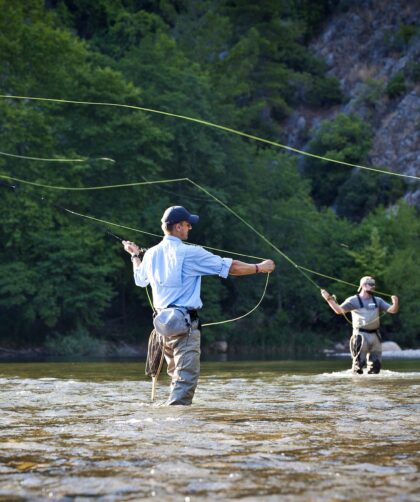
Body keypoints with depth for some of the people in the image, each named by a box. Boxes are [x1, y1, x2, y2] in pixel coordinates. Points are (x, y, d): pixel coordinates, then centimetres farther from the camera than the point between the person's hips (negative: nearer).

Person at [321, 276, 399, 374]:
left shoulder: (378, 301, 14)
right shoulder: (353, 300, 1)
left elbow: (392, 310, 7)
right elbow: (339, 310, -8)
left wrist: (395, 303, -16)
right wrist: (329, 299, -20)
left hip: (375, 335, 5)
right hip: (361, 335, -5)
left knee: (375, 365, 7)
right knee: (359, 362, -8)